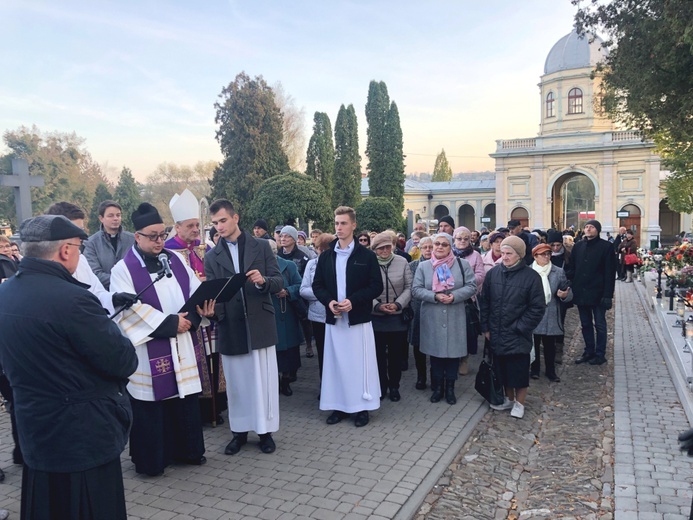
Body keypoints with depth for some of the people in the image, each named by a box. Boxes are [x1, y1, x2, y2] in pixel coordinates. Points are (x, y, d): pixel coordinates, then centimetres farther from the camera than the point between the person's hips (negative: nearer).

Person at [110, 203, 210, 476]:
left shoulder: (177, 260, 9)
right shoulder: (123, 269, -6)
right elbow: (130, 310, -16)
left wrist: (192, 317, -14)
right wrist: (169, 323, -18)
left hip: (183, 347, 5)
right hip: (148, 351, -4)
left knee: (185, 398, 13)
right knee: (151, 404, 4)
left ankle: (187, 449, 29)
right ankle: (151, 459, 20)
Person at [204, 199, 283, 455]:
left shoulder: (261, 246, 2)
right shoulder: (211, 257, 6)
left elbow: (279, 281, -1)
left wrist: (263, 280, -23)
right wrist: (210, 310, -22)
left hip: (260, 324, -1)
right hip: (230, 328, 2)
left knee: (263, 380, 6)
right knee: (237, 382, 11)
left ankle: (265, 430, 21)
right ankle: (239, 431, 26)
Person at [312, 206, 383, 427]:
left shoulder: (367, 256, -2)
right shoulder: (326, 256, 8)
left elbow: (376, 286, -5)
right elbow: (317, 285, 9)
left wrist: (353, 301, -18)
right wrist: (329, 301, -11)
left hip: (358, 318, -3)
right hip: (333, 318, 3)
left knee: (359, 363, 2)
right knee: (336, 363, 8)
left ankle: (361, 407, 14)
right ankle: (339, 405, 19)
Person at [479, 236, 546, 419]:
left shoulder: (531, 276, -10)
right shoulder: (493, 273, 1)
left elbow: (537, 307, -9)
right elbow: (484, 302, 7)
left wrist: (519, 328, -11)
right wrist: (486, 327, 4)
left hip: (518, 336, -4)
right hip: (496, 334, 4)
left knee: (519, 370, 6)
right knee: (502, 369, 16)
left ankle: (519, 403, 25)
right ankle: (509, 398, 35)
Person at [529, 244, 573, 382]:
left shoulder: (558, 272, 3)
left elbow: (568, 292, 4)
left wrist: (565, 295, -17)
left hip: (551, 317, 1)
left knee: (550, 345, 9)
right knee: (534, 344, 9)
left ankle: (550, 371, 23)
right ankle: (534, 369, 25)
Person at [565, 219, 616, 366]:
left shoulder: (606, 247, -6)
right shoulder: (578, 246, 7)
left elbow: (610, 272, -10)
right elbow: (571, 269, 9)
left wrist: (608, 294, -15)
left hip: (597, 293, -5)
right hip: (581, 292, 5)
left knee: (599, 325, 5)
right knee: (585, 324, 13)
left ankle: (600, 354, 14)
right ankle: (589, 351, 24)